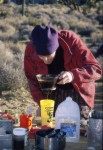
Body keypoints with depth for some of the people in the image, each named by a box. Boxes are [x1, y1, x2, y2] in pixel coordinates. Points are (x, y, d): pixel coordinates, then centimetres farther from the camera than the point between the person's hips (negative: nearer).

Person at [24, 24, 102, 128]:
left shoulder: (71, 40, -31)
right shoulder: (30, 50, -23)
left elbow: (96, 69, -32)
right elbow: (33, 80, -7)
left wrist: (73, 75, -49)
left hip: (78, 91, -2)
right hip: (54, 92, 2)